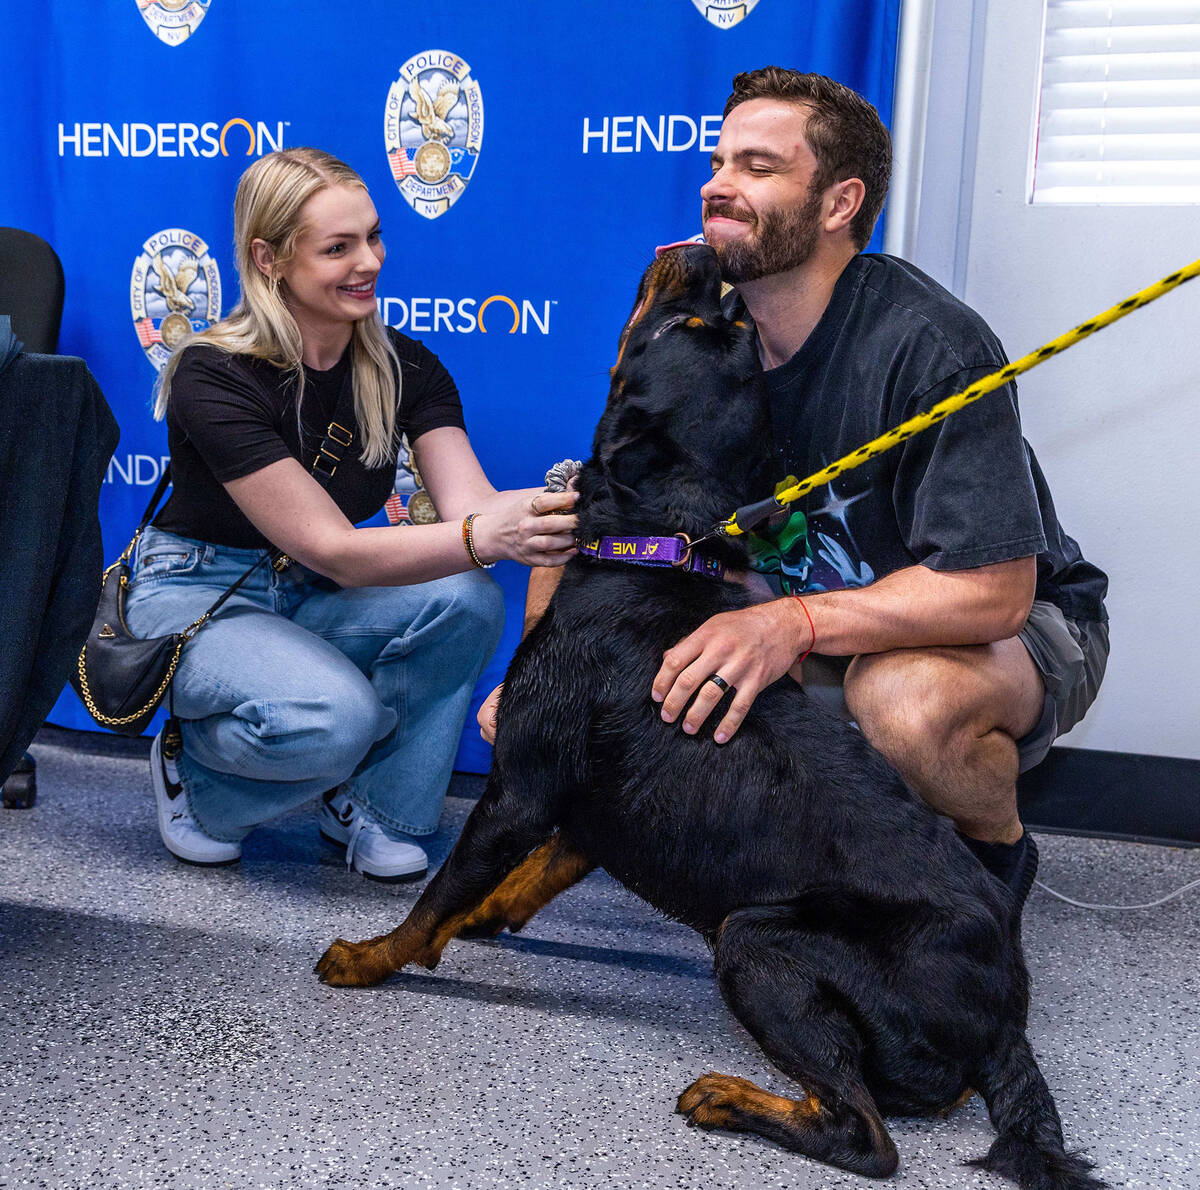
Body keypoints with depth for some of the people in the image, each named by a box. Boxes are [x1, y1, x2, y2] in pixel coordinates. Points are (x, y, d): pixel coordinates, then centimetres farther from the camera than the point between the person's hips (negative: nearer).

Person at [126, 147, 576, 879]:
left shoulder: (404, 369, -7)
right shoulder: (214, 377, -23)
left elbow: (472, 507, -20)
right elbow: (333, 550, -30)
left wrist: (546, 517, -43)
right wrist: (481, 539, -46)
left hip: (308, 600, 5)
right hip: (197, 598, -5)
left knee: (467, 601, -25)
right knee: (333, 715, -35)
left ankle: (372, 807, -3)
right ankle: (193, 765, 0)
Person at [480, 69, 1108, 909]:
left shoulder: (928, 345, -27)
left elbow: (992, 591, -30)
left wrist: (793, 624, -43)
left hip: (1016, 626, -6)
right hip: (810, 611, 7)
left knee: (906, 699, -42)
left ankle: (995, 853, -2)